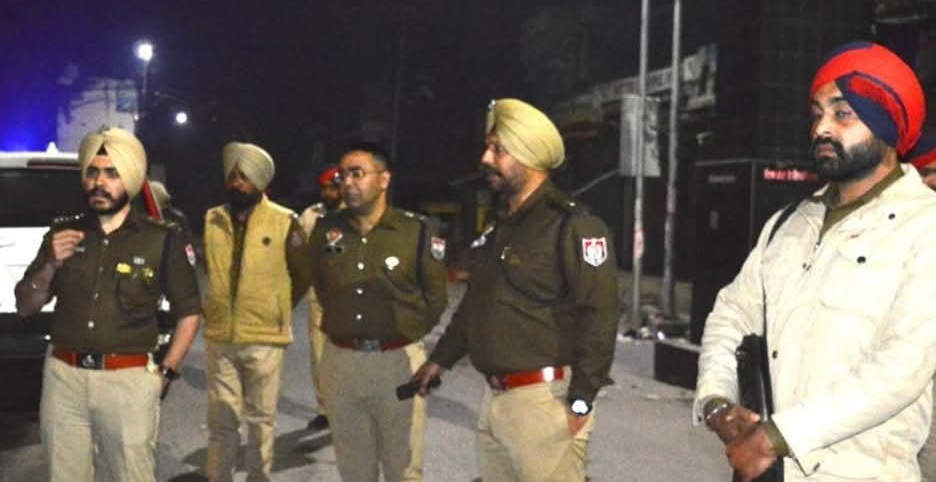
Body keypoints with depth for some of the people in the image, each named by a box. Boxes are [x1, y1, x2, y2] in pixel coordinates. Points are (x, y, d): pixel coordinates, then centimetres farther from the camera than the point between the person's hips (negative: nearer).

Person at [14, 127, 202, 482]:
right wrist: (51, 266, -7)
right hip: (63, 376, 3)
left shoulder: (161, 241, -2)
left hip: (129, 380, -3)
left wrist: (166, 372, -4)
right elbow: (24, 307, 10)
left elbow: (189, 311, 4)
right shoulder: (62, 233, 7)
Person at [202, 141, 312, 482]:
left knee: (260, 419, 10)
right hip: (219, 336, 3)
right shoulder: (211, 220, 3)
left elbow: (305, 273, 3)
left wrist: (280, 309, 3)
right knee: (221, 420, 11)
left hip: (264, 337, -3)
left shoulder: (284, 222, -8)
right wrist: (221, 302, 13)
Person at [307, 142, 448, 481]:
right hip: (339, 361, 4)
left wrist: (404, 332, 5)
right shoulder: (326, 230, 4)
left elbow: (435, 300, 2)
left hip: (398, 361, -3)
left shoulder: (418, 232, -7)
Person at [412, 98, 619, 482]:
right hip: (494, 397, 9)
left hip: (543, 400, -8)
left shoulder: (572, 225, -14)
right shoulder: (498, 228, 14)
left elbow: (599, 316, -19)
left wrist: (581, 402, -19)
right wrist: (440, 359, 23)